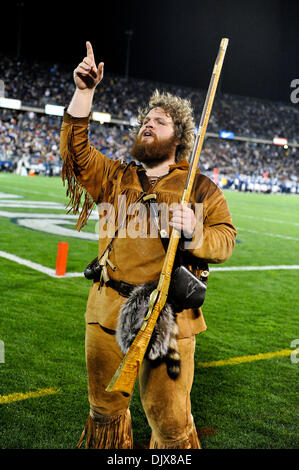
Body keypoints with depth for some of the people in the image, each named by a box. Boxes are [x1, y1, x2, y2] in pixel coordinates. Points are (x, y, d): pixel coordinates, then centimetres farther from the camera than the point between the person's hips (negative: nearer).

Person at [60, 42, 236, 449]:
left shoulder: (200, 187, 6)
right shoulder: (114, 178, 14)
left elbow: (225, 239, 2)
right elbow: (75, 148, 6)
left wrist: (193, 232, -19)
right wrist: (84, 92, -1)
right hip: (108, 310, 3)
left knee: (170, 418, 1)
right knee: (105, 406, 15)